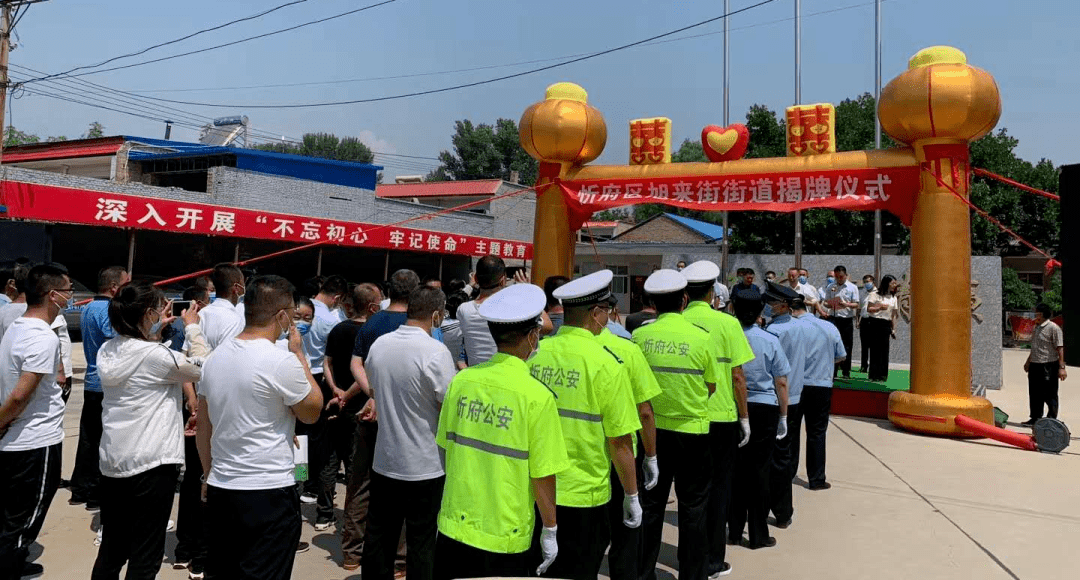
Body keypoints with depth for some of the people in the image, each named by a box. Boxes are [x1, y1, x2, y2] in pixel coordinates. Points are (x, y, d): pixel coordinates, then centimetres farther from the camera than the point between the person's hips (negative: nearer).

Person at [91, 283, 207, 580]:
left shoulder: (107, 351, 4)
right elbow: (203, 367, -7)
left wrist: (154, 331, 16)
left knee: (110, 550, 19)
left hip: (111, 463, 8)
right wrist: (192, 328, 2)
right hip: (151, 465, -8)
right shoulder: (154, 354, -17)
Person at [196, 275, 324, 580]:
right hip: (270, 494, -7)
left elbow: (203, 425, 12)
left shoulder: (215, 357, 4)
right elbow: (312, 412, -3)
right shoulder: (283, 362, -18)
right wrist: (299, 354, 1)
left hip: (220, 489, 7)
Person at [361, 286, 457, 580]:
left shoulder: (379, 345, 1)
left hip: (384, 461, 6)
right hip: (425, 467, -6)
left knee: (379, 536, 17)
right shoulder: (435, 351, -19)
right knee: (422, 544, 6)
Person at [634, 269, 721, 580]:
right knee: (692, 508, 13)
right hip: (692, 430, -2)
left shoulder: (640, 336, -9)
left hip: (651, 429, 2)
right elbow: (712, 386, -1)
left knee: (650, 505, 15)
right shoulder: (702, 338, -12)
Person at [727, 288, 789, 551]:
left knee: (734, 469, 11)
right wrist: (783, 416, 8)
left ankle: (734, 531, 20)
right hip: (764, 409, -1)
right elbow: (781, 383, -3)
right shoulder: (770, 340, -7)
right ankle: (758, 535, 15)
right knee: (759, 471, 6)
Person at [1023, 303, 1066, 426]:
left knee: (1050, 395, 1)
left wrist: (1061, 367, -19)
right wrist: (1028, 361, 29)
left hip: (1049, 366, -8)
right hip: (1035, 365, 8)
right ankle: (1035, 418, 24)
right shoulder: (1037, 327, 14)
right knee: (1035, 394, 13)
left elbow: (1059, 348, -15)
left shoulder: (1053, 328, -12)